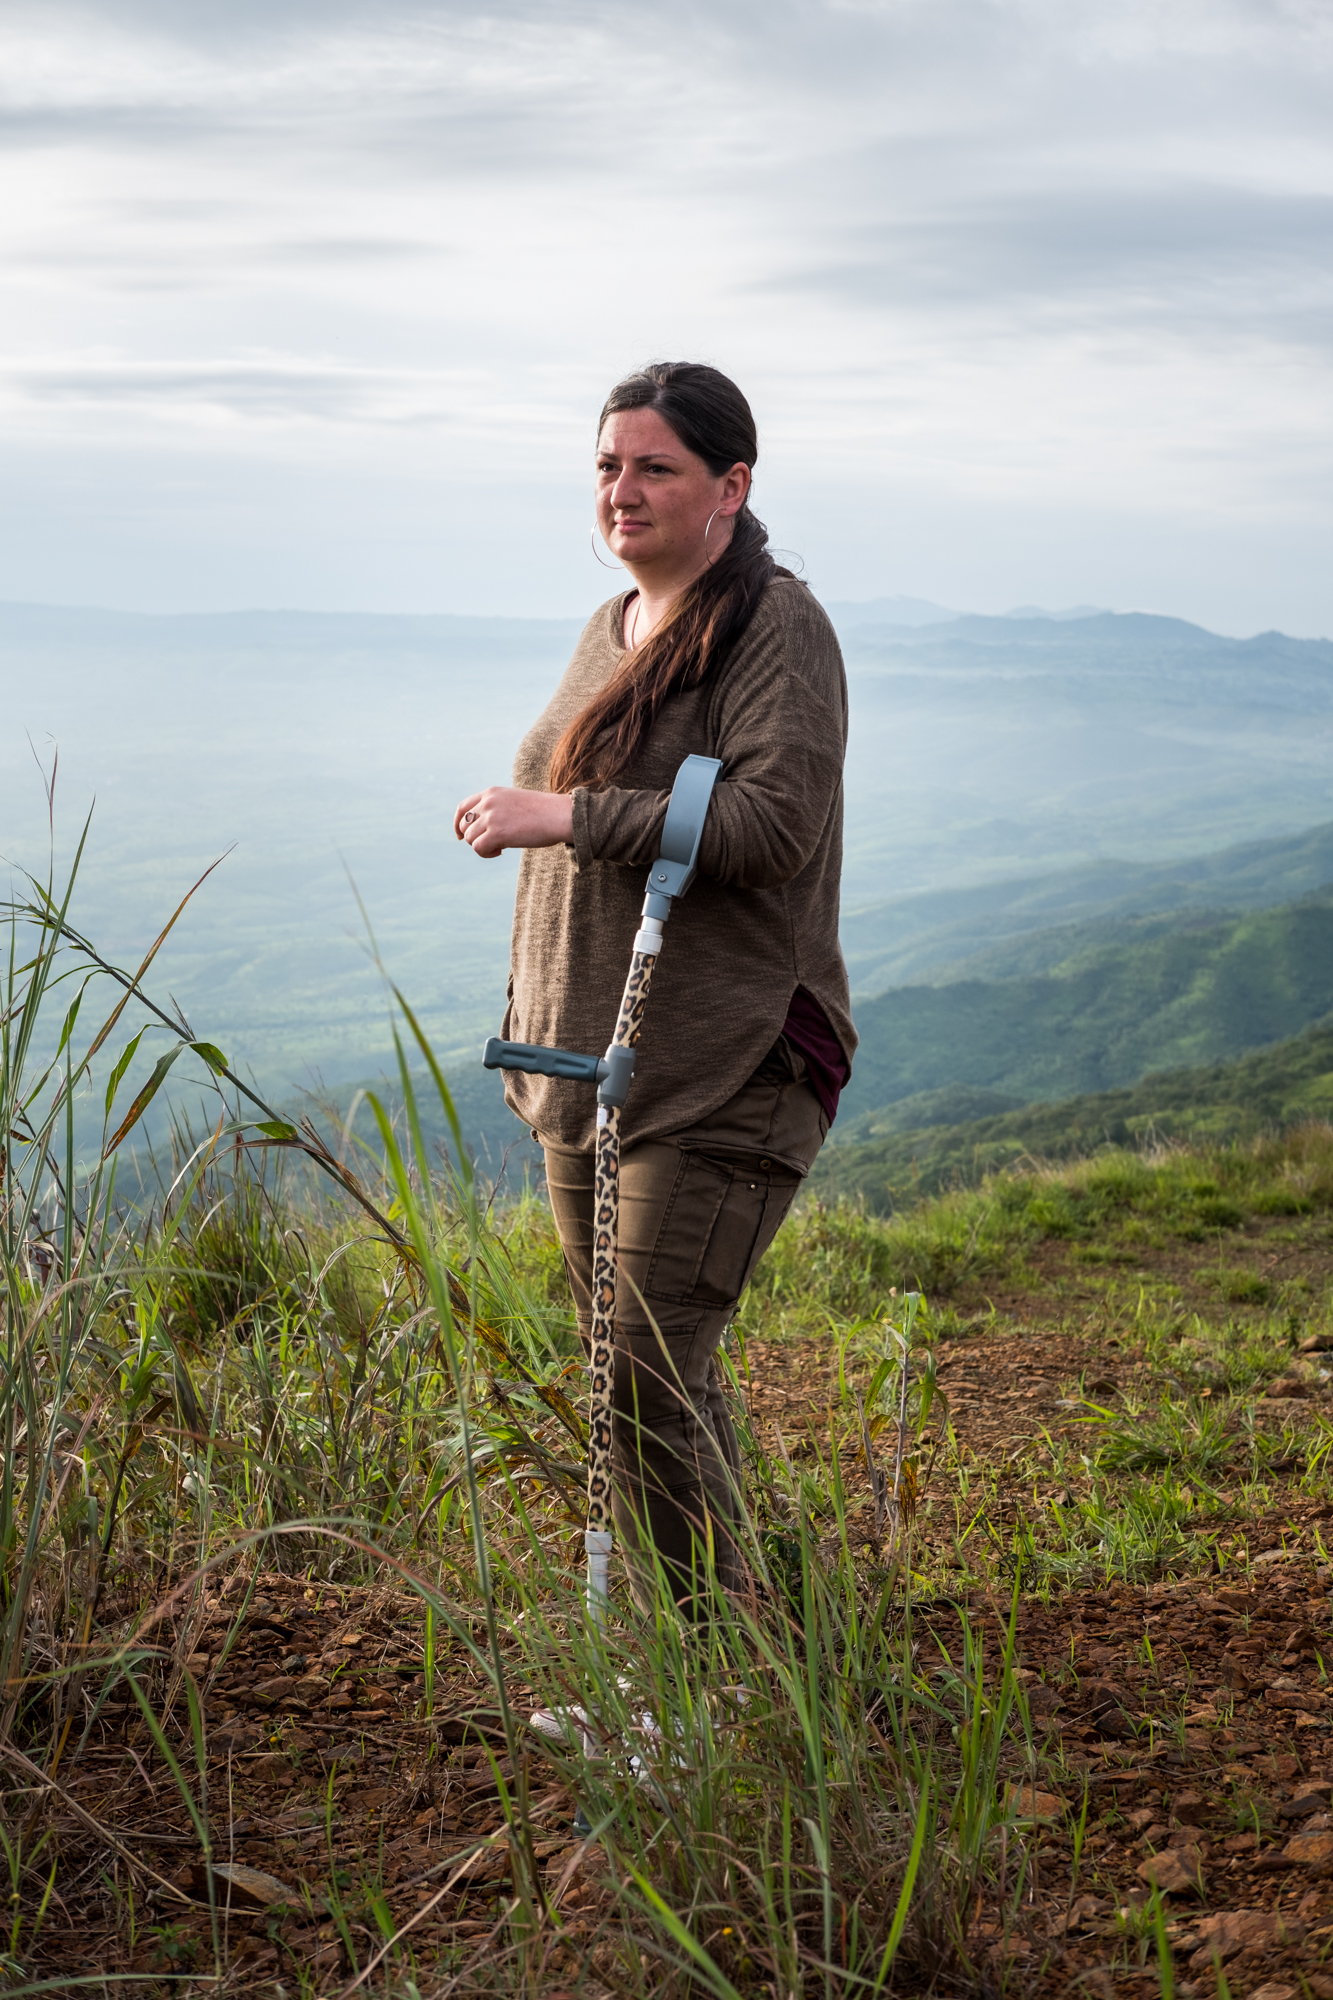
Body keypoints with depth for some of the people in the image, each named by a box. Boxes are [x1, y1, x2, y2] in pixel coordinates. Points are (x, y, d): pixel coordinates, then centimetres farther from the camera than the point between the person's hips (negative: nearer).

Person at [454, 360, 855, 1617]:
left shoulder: (777, 630, -9)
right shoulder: (608, 631, 17)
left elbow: (775, 824, -22)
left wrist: (565, 816, -20)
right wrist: (536, 1038, 24)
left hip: (721, 1076, -8)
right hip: (586, 1074, 8)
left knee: (650, 1375, -12)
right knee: (629, 1373, 12)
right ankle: (688, 1632, 24)